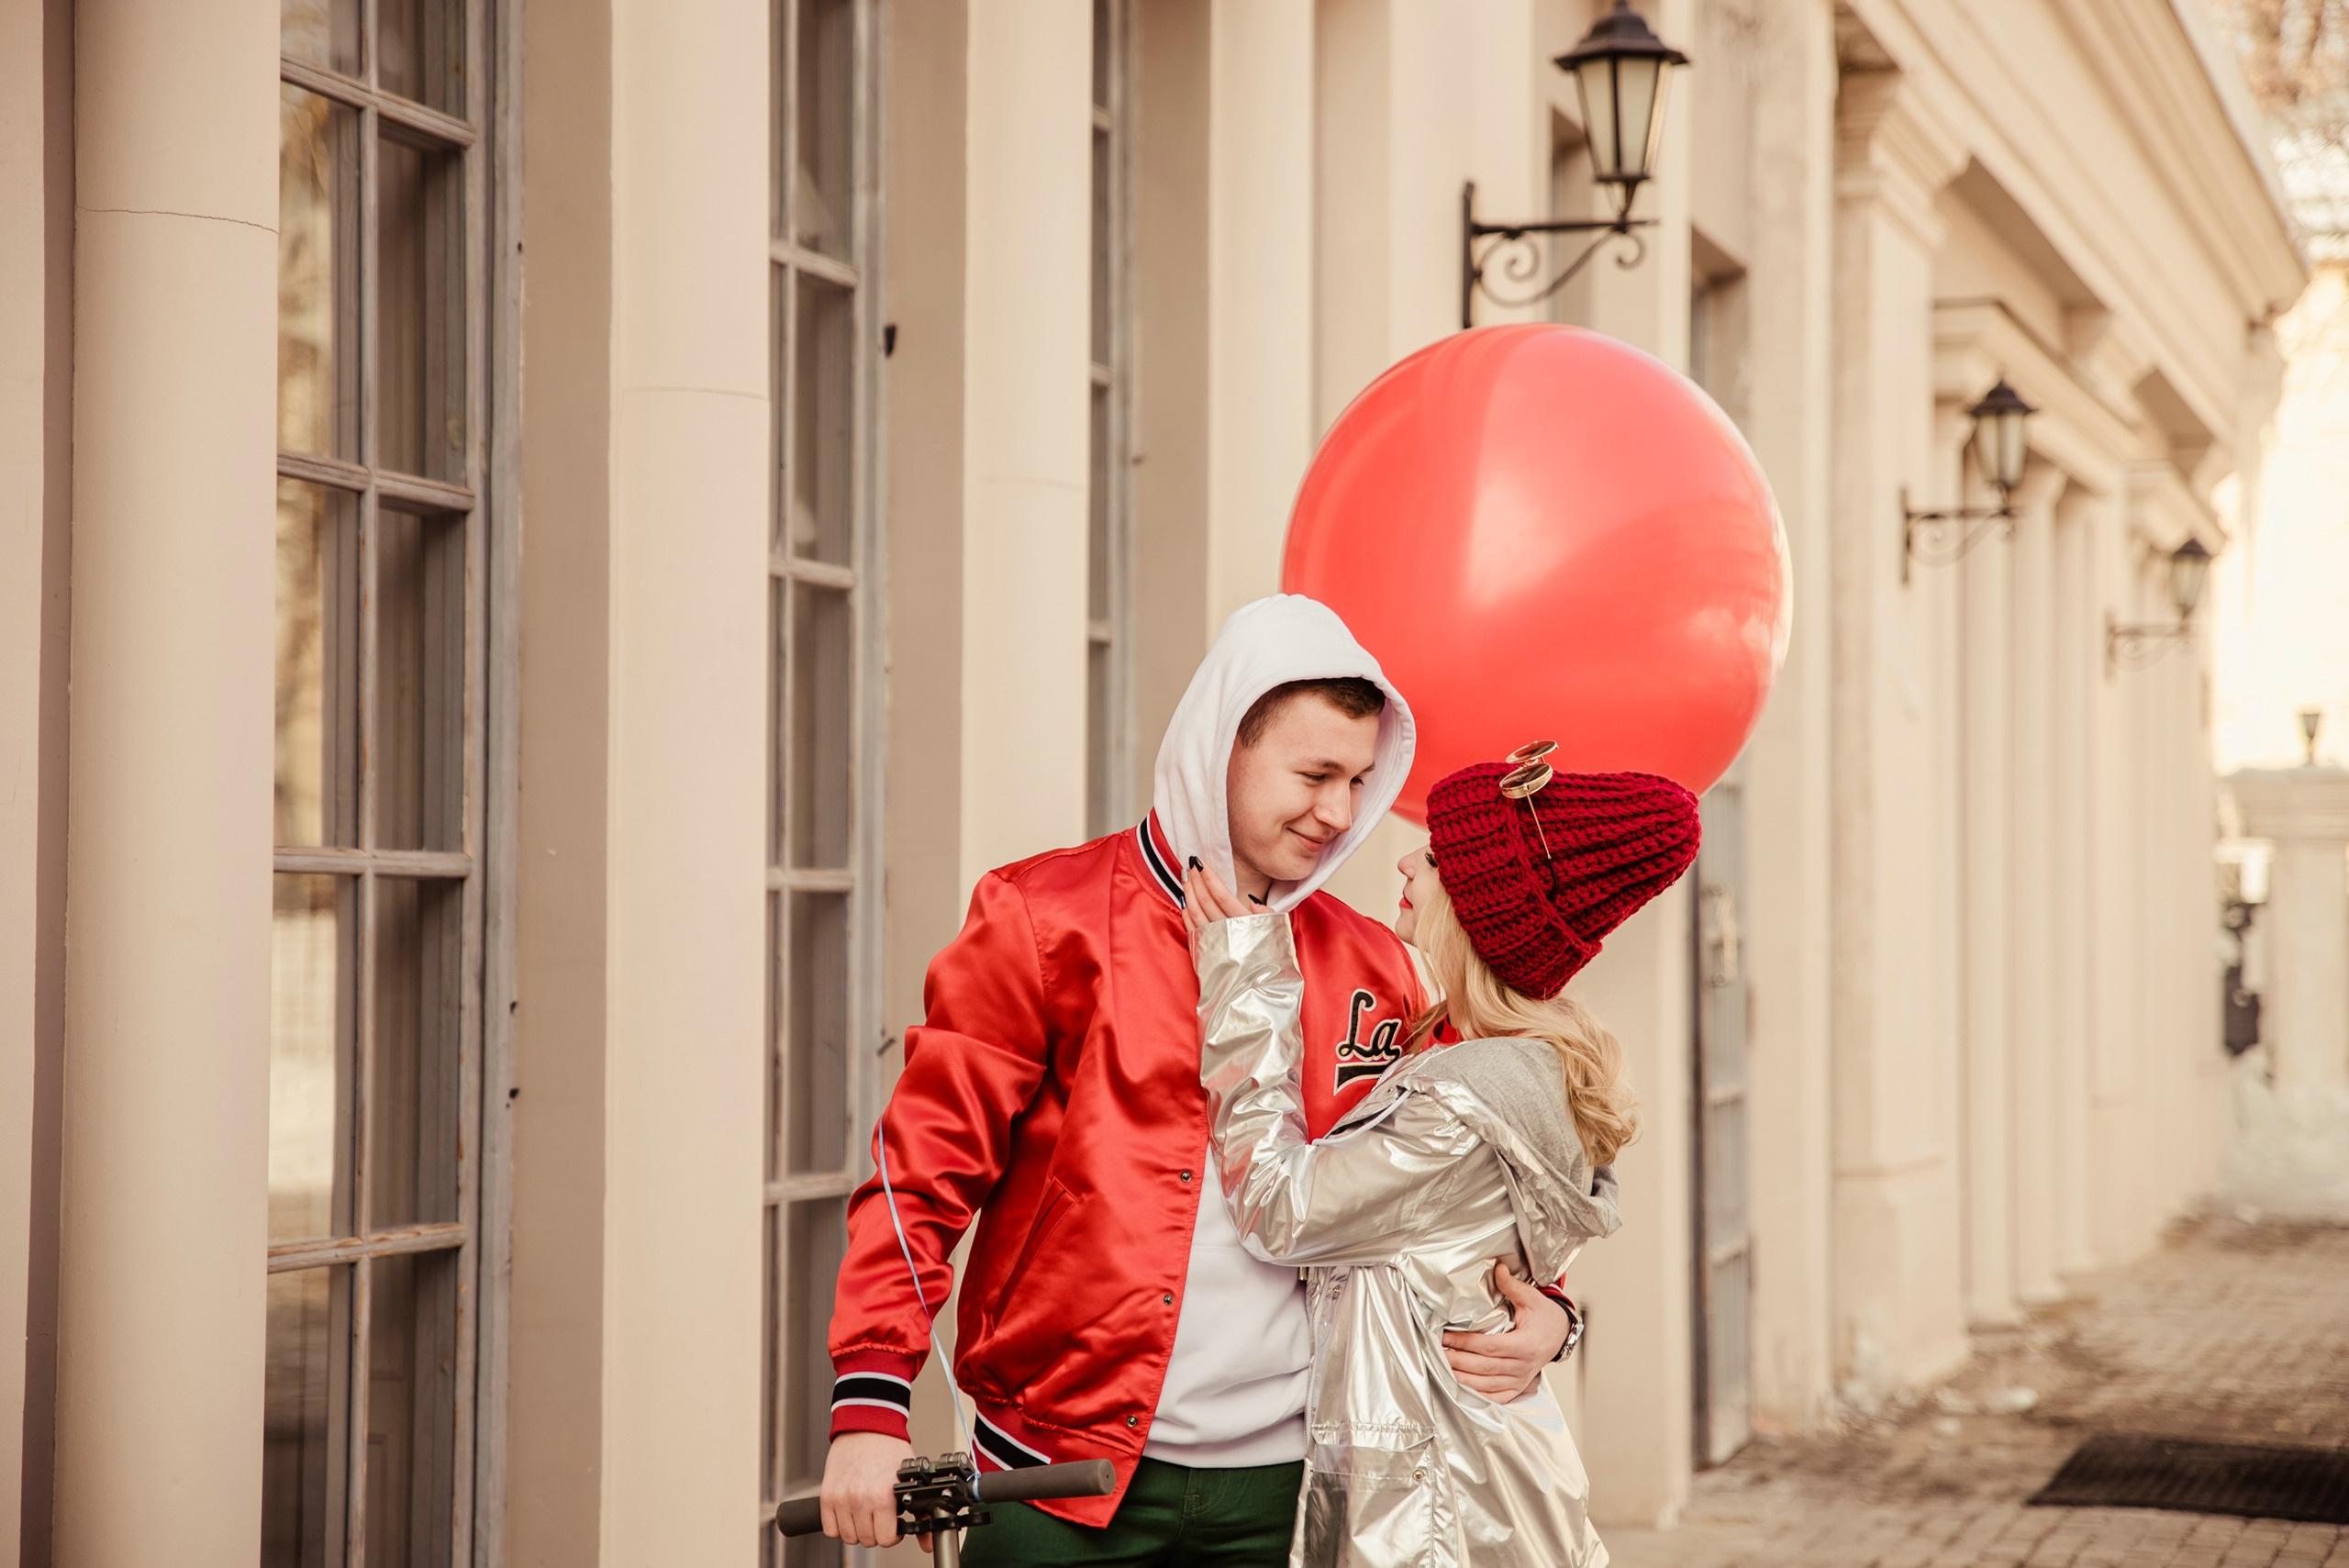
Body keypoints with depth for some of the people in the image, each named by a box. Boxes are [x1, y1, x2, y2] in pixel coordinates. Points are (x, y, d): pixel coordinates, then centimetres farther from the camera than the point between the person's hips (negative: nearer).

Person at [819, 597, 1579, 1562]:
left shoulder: (1372, 971, 10)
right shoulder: (1051, 921, -1)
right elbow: (927, 1164, -4)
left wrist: (1539, 1315, -4)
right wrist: (869, 1400, -14)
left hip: (1278, 1482, 3)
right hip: (1067, 1477, -3)